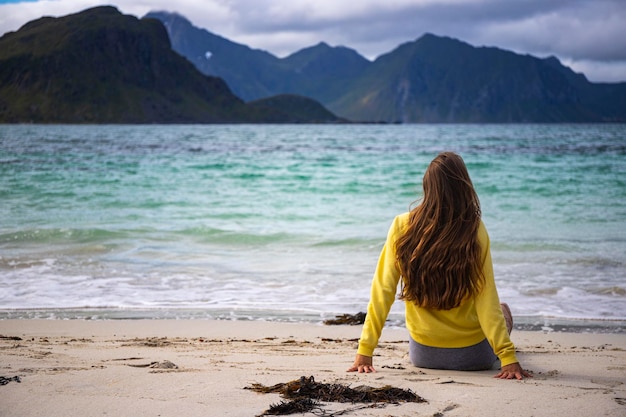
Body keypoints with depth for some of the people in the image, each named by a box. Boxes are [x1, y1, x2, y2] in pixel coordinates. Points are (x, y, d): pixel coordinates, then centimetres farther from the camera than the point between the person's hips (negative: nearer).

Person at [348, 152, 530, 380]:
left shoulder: (403, 226, -15)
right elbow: (486, 300, -20)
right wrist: (508, 357, -17)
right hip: (471, 356, -2)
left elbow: (382, 291, -14)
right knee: (502, 309, 33)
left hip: (422, 355, 2)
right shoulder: (475, 231, -19)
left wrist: (364, 352, -11)